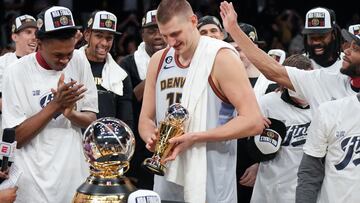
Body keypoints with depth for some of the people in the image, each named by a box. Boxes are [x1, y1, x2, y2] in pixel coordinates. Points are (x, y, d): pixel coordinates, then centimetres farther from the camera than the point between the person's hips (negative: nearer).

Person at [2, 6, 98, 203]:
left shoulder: (78, 63, -1)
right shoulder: (17, 73, -12)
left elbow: (92, 119, 4)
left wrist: (70, 113, -18)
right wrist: (55, 105, -21)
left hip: (76, 175, 4)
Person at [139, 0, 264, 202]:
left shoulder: (221, 57, -9)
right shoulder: (158, 61, 8)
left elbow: (254, 121, -15)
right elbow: (146, 119, 15)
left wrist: (195, 137, -20)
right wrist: (151, 138, -9)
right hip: (167, 182, 5)